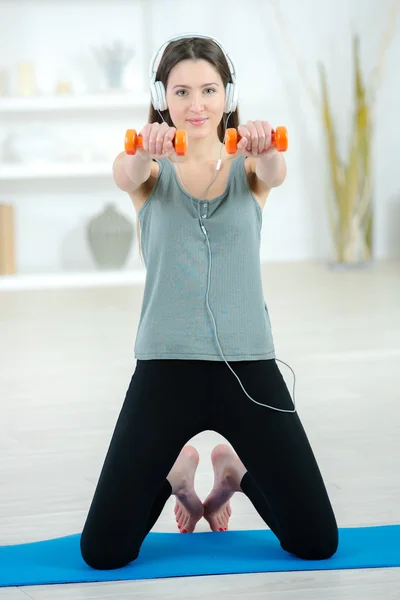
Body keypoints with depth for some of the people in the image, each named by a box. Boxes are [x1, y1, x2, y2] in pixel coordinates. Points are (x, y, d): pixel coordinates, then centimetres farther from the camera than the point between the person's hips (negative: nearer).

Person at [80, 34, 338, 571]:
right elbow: (127, 173, -22)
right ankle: (176, 473, 29)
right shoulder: (151, 170, 2)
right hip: (165, 369, 0)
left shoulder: (249, 168, 3)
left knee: (317, 543, 0)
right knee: (103, 552, -4)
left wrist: (264, 147, -46)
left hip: (249, 366, 1)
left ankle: (233, 470, 31)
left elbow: (276, 172, -21)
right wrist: (145, 150, -47)